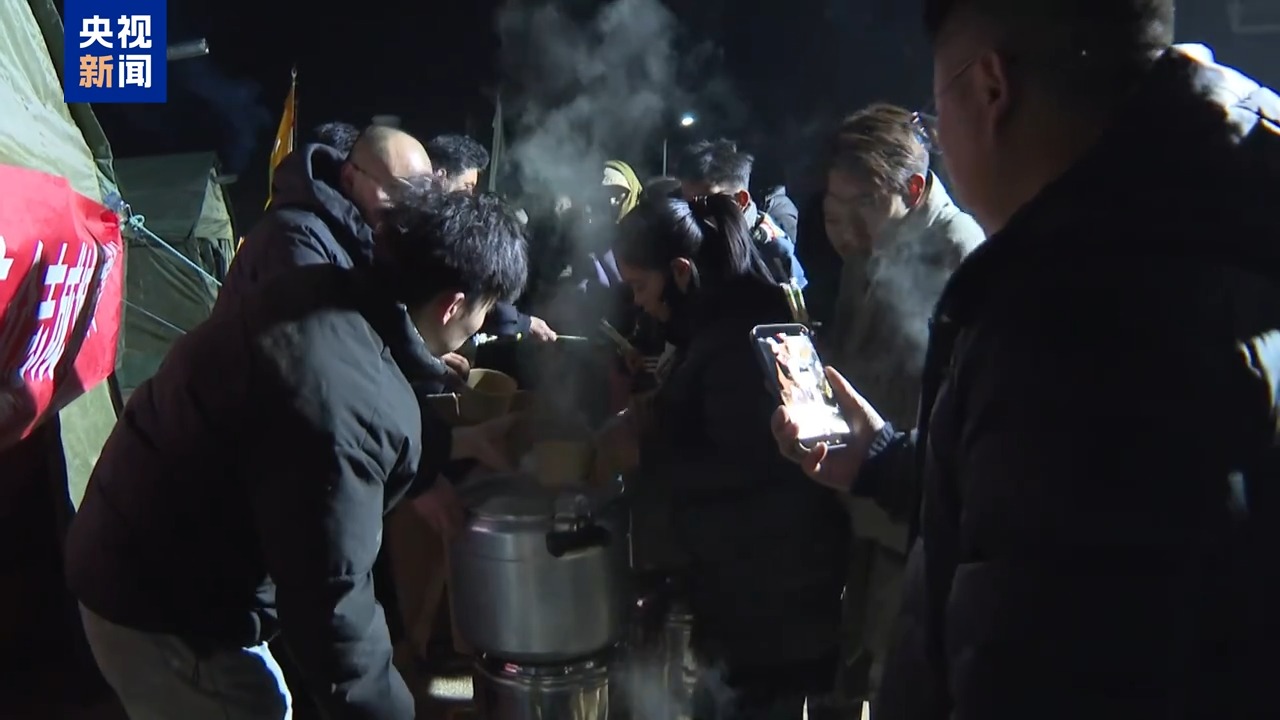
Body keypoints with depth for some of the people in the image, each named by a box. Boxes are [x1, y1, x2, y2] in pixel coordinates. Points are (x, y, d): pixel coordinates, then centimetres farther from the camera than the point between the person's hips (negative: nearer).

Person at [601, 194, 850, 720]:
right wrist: (653, 415, 2)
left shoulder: (739, 337, -22)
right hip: (743, 566, 10)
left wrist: (640, 455, -16)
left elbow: (742, 463, -24)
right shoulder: (723, 322, 10)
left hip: (768, 577, -10)